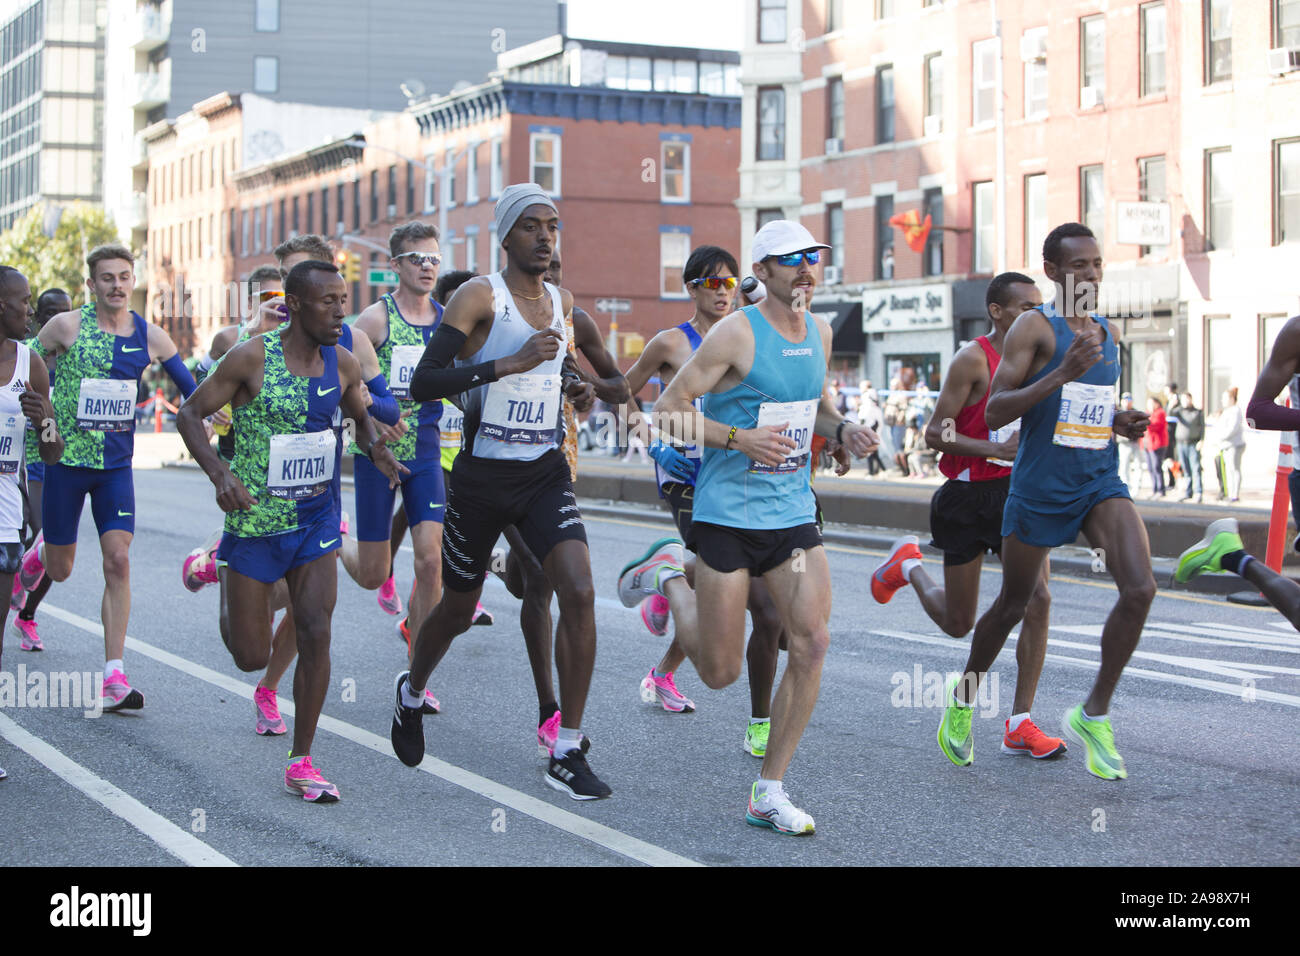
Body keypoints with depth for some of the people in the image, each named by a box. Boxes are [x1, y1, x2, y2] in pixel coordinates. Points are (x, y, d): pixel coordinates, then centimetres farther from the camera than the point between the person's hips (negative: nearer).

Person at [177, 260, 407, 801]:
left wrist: (376, 451, -4)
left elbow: (360, 417, 18)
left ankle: (301, 765, 3)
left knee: (315, 635, -9)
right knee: (252, 658, 5)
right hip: (256, 522, -3)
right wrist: (218, 472, -24)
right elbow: (190, 415, -8)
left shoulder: (343, 365, -1)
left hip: (317, 518, 3)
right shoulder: (251, 359, -15)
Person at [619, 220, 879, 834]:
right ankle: (669, 576, 32)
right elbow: (668, 411, -11)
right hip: (728, 513, -5)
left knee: (812, 644, -10)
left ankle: (769, 793, 2)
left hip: (793, 513, 6)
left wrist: (842, 430, 4)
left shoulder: (819, 332, 8)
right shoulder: (736, 333, -12)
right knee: (720, 672, 2)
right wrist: (740, 438, -23)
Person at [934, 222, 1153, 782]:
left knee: (1140, 589, -16)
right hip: (1040, 489, -5)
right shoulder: (1034, 327, -9)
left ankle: (1094, 715, -2)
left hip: (1101, 483, 5)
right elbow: (993, 413, -17)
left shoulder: (1107, 333, 12)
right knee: (1014, 604, 9)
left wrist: (1121, 423, 6)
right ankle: (964, 695, 37)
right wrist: (1061, 373, -26)